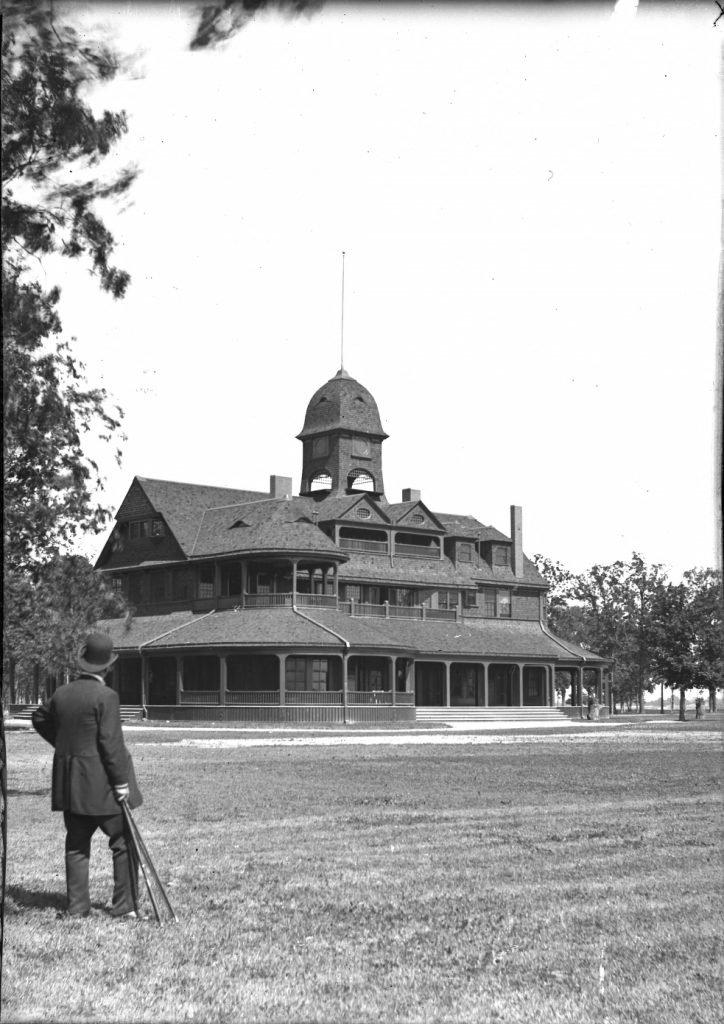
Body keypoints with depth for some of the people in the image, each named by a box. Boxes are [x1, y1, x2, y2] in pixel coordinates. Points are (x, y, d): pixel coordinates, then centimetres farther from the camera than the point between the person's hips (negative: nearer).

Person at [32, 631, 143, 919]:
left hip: (70, 783, 7)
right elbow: (111, 743, -17)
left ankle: (77, 906, 14)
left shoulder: (62, 693, 6)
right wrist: (121, 782, -12)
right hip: (101, 783, -6)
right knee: (124, 842, 4)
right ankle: (124, 906, 3)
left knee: (77, 844, 12)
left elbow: (40, 719, 23)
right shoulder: (105, 696, -15)